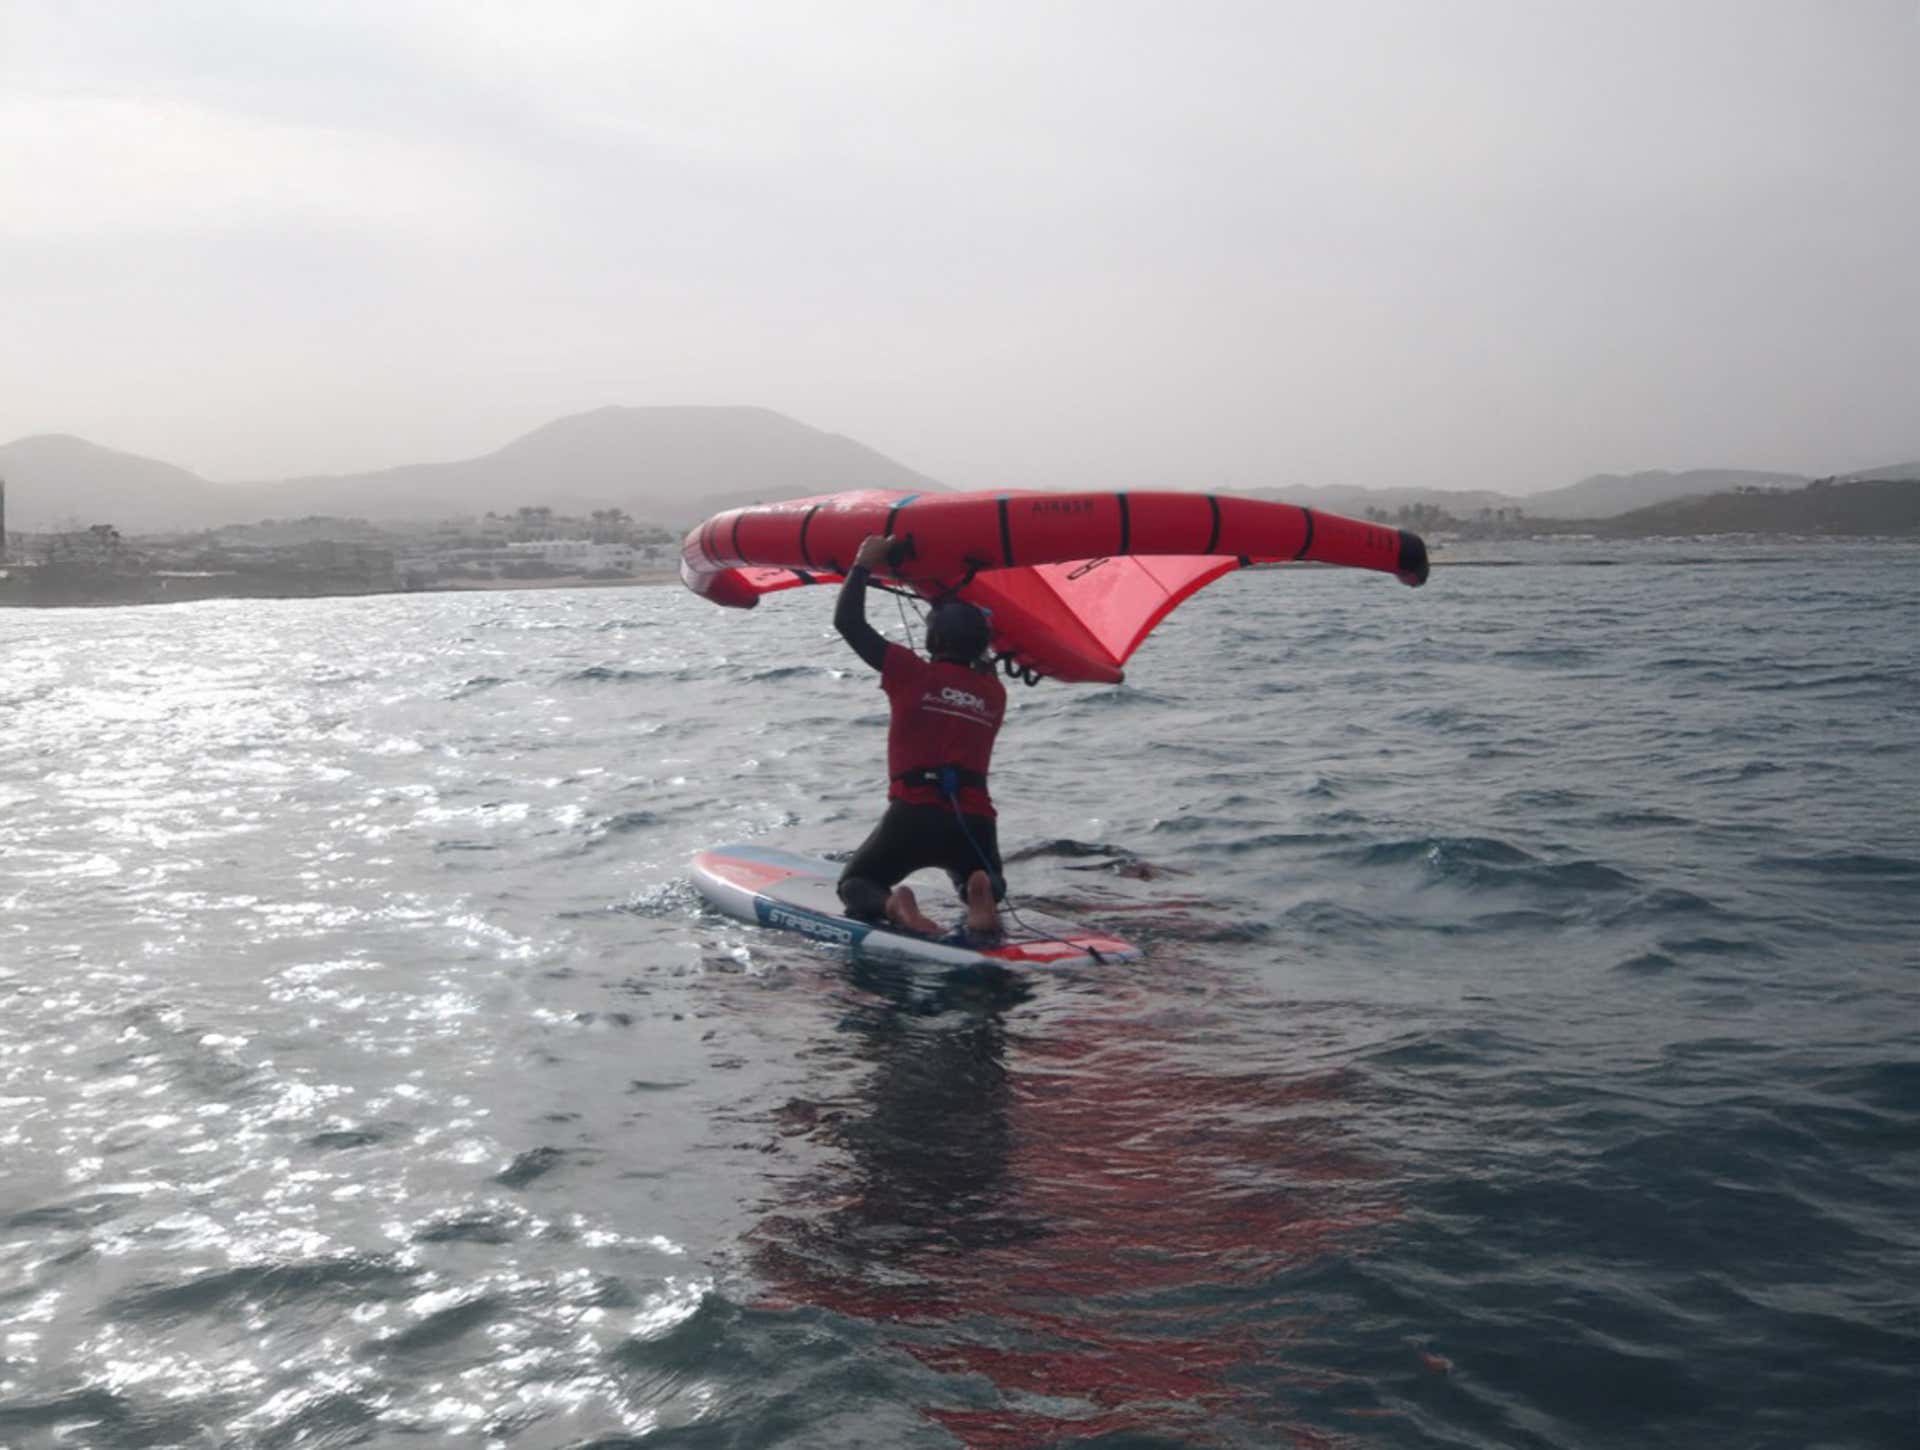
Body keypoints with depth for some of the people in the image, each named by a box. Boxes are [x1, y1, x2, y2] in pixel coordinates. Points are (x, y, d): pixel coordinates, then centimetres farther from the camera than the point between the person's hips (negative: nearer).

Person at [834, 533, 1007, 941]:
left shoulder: (911, 673, -1)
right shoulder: (995, 692, 10)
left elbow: (847, 621, 6)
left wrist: (864, 563, 15)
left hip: (913, 816, -3)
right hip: (975, 822, 3)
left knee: (854, 884, 20)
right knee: (988, 888, 31)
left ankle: (891, 905, -16)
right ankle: (982, 896, -8)